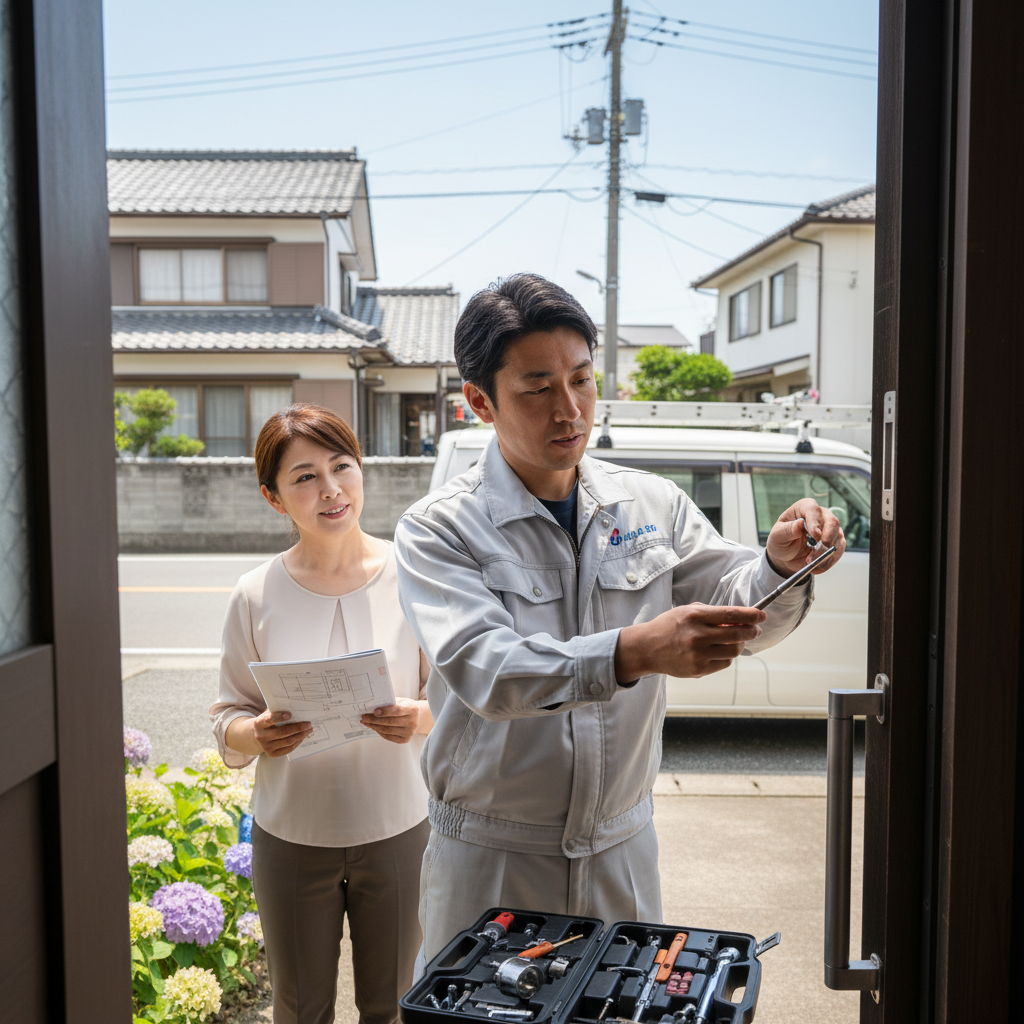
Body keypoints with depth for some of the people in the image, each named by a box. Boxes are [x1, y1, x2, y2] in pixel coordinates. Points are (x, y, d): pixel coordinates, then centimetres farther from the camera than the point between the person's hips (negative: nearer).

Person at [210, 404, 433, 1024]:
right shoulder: (257, 595, -6)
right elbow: (229, 717, 1)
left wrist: (419, 717, -22)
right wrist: (257, 735, -20)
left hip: (396, 828, 0)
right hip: (291, 834, 1)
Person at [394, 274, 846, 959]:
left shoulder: (652, 504, -1)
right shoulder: (438, 530, -12)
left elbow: (737, 614, -2)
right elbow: (483, 670, -26)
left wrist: (781, 566, -24)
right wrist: (634, 652, -40)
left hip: (622, 850, 3)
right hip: (491, 859, -3)